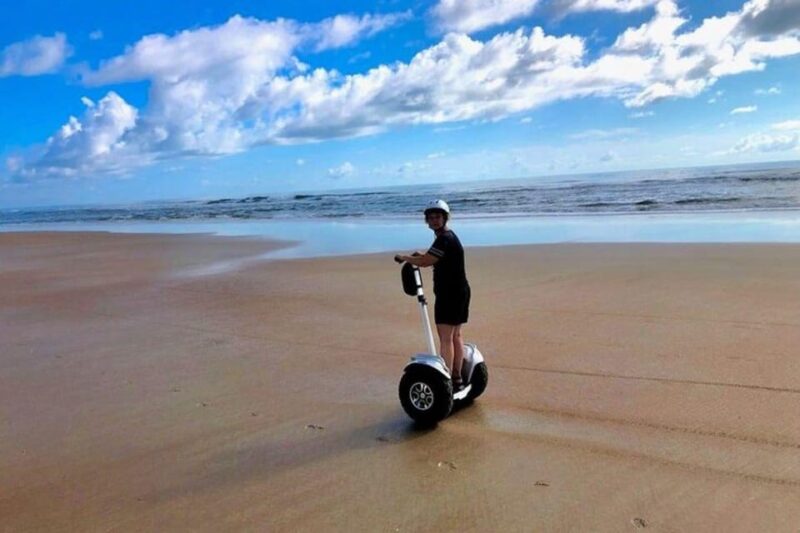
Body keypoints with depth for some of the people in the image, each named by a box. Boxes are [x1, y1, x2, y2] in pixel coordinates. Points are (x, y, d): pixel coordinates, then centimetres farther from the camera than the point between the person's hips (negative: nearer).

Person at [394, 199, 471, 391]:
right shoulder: (449, 236, 15)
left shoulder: (444, 239, -18)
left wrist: (404, 257, -7)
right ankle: (457, 379, 23)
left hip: (449, 294, -11)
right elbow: (434, 260, 28)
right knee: (455, 336, 15)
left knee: (445, 338, -8)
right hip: (459, 292, 11)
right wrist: (422, 255, 13)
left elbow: (424, 262, -22)